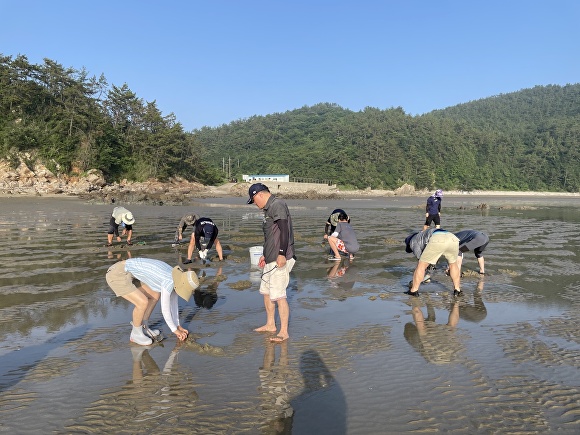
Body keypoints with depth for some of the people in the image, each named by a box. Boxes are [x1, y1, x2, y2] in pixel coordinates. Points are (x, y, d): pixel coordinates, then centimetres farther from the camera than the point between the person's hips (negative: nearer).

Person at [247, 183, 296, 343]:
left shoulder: (277, 205, -13)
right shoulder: (269, 208, 19)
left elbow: (284, 231, -21)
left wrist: (282, 254, -25)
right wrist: (265, 255, 29)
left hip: (280, 259, -11)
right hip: (271, 259, 11)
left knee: (278, 295, -8)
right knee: (266, 291, 18)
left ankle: (284, 332, 1)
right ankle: (270, 325, 32)